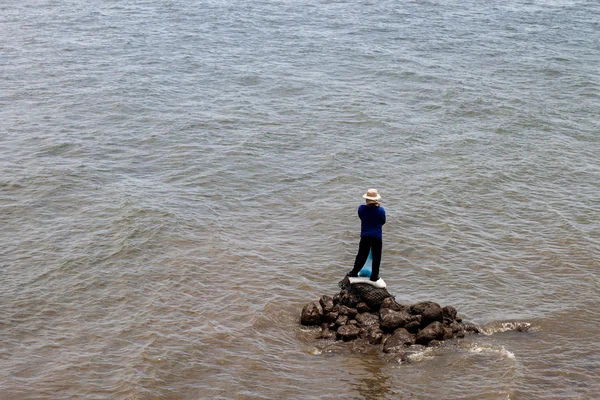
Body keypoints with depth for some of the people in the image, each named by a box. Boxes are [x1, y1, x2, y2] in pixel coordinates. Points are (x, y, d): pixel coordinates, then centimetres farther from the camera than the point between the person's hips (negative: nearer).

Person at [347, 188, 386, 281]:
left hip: (365, 236, 2)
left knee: (362, 255, 16)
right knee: (376, 257, 10)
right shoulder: (380, 210, -15)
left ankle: (354, 272, 26)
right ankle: (374, 276, 17)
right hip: (377, 236, -2)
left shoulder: (361, 208, -10)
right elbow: (383, 222, 0)